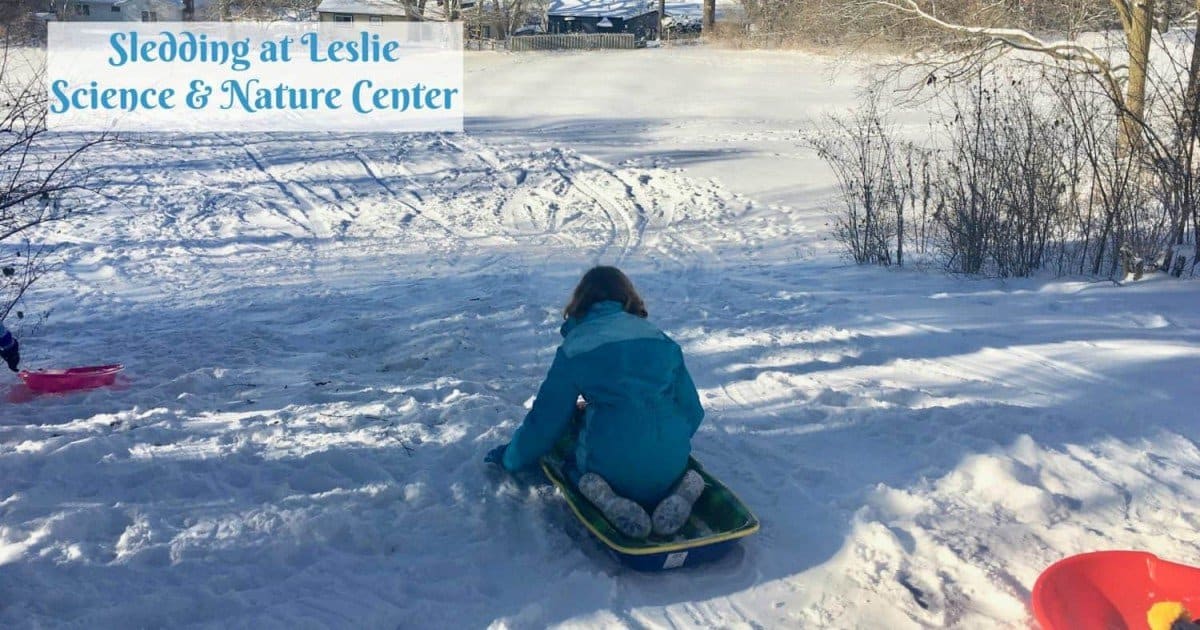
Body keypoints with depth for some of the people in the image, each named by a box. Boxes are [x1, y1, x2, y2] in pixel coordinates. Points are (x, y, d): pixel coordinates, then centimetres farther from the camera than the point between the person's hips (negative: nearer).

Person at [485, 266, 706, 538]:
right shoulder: (661, 339, 12)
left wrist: (512, 458, 26)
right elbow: (692, 410, 16)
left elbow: (546, 419, 7)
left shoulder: (574, 348, 2)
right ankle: (681, 489, 1)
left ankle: (606, 499, -5)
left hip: (613, 468, -3)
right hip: (672, 463, 3)